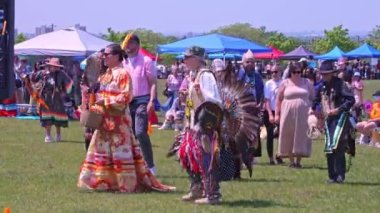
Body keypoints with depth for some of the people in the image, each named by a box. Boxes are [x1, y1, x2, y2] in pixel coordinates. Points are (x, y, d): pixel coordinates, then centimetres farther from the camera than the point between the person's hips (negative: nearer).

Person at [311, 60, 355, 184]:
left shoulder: (339, 84, -11)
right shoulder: (322, 86, 9)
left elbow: (351, 100, -17)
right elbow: (316, 100, 25)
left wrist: (338, 109, -24)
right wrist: (313, 109, 6)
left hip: (340, 118, -7)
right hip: (328, 119, 7)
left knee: (337, 147, -18)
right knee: (329, 149, 7)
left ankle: (340, 175, -14)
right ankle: (332, 176, 16)